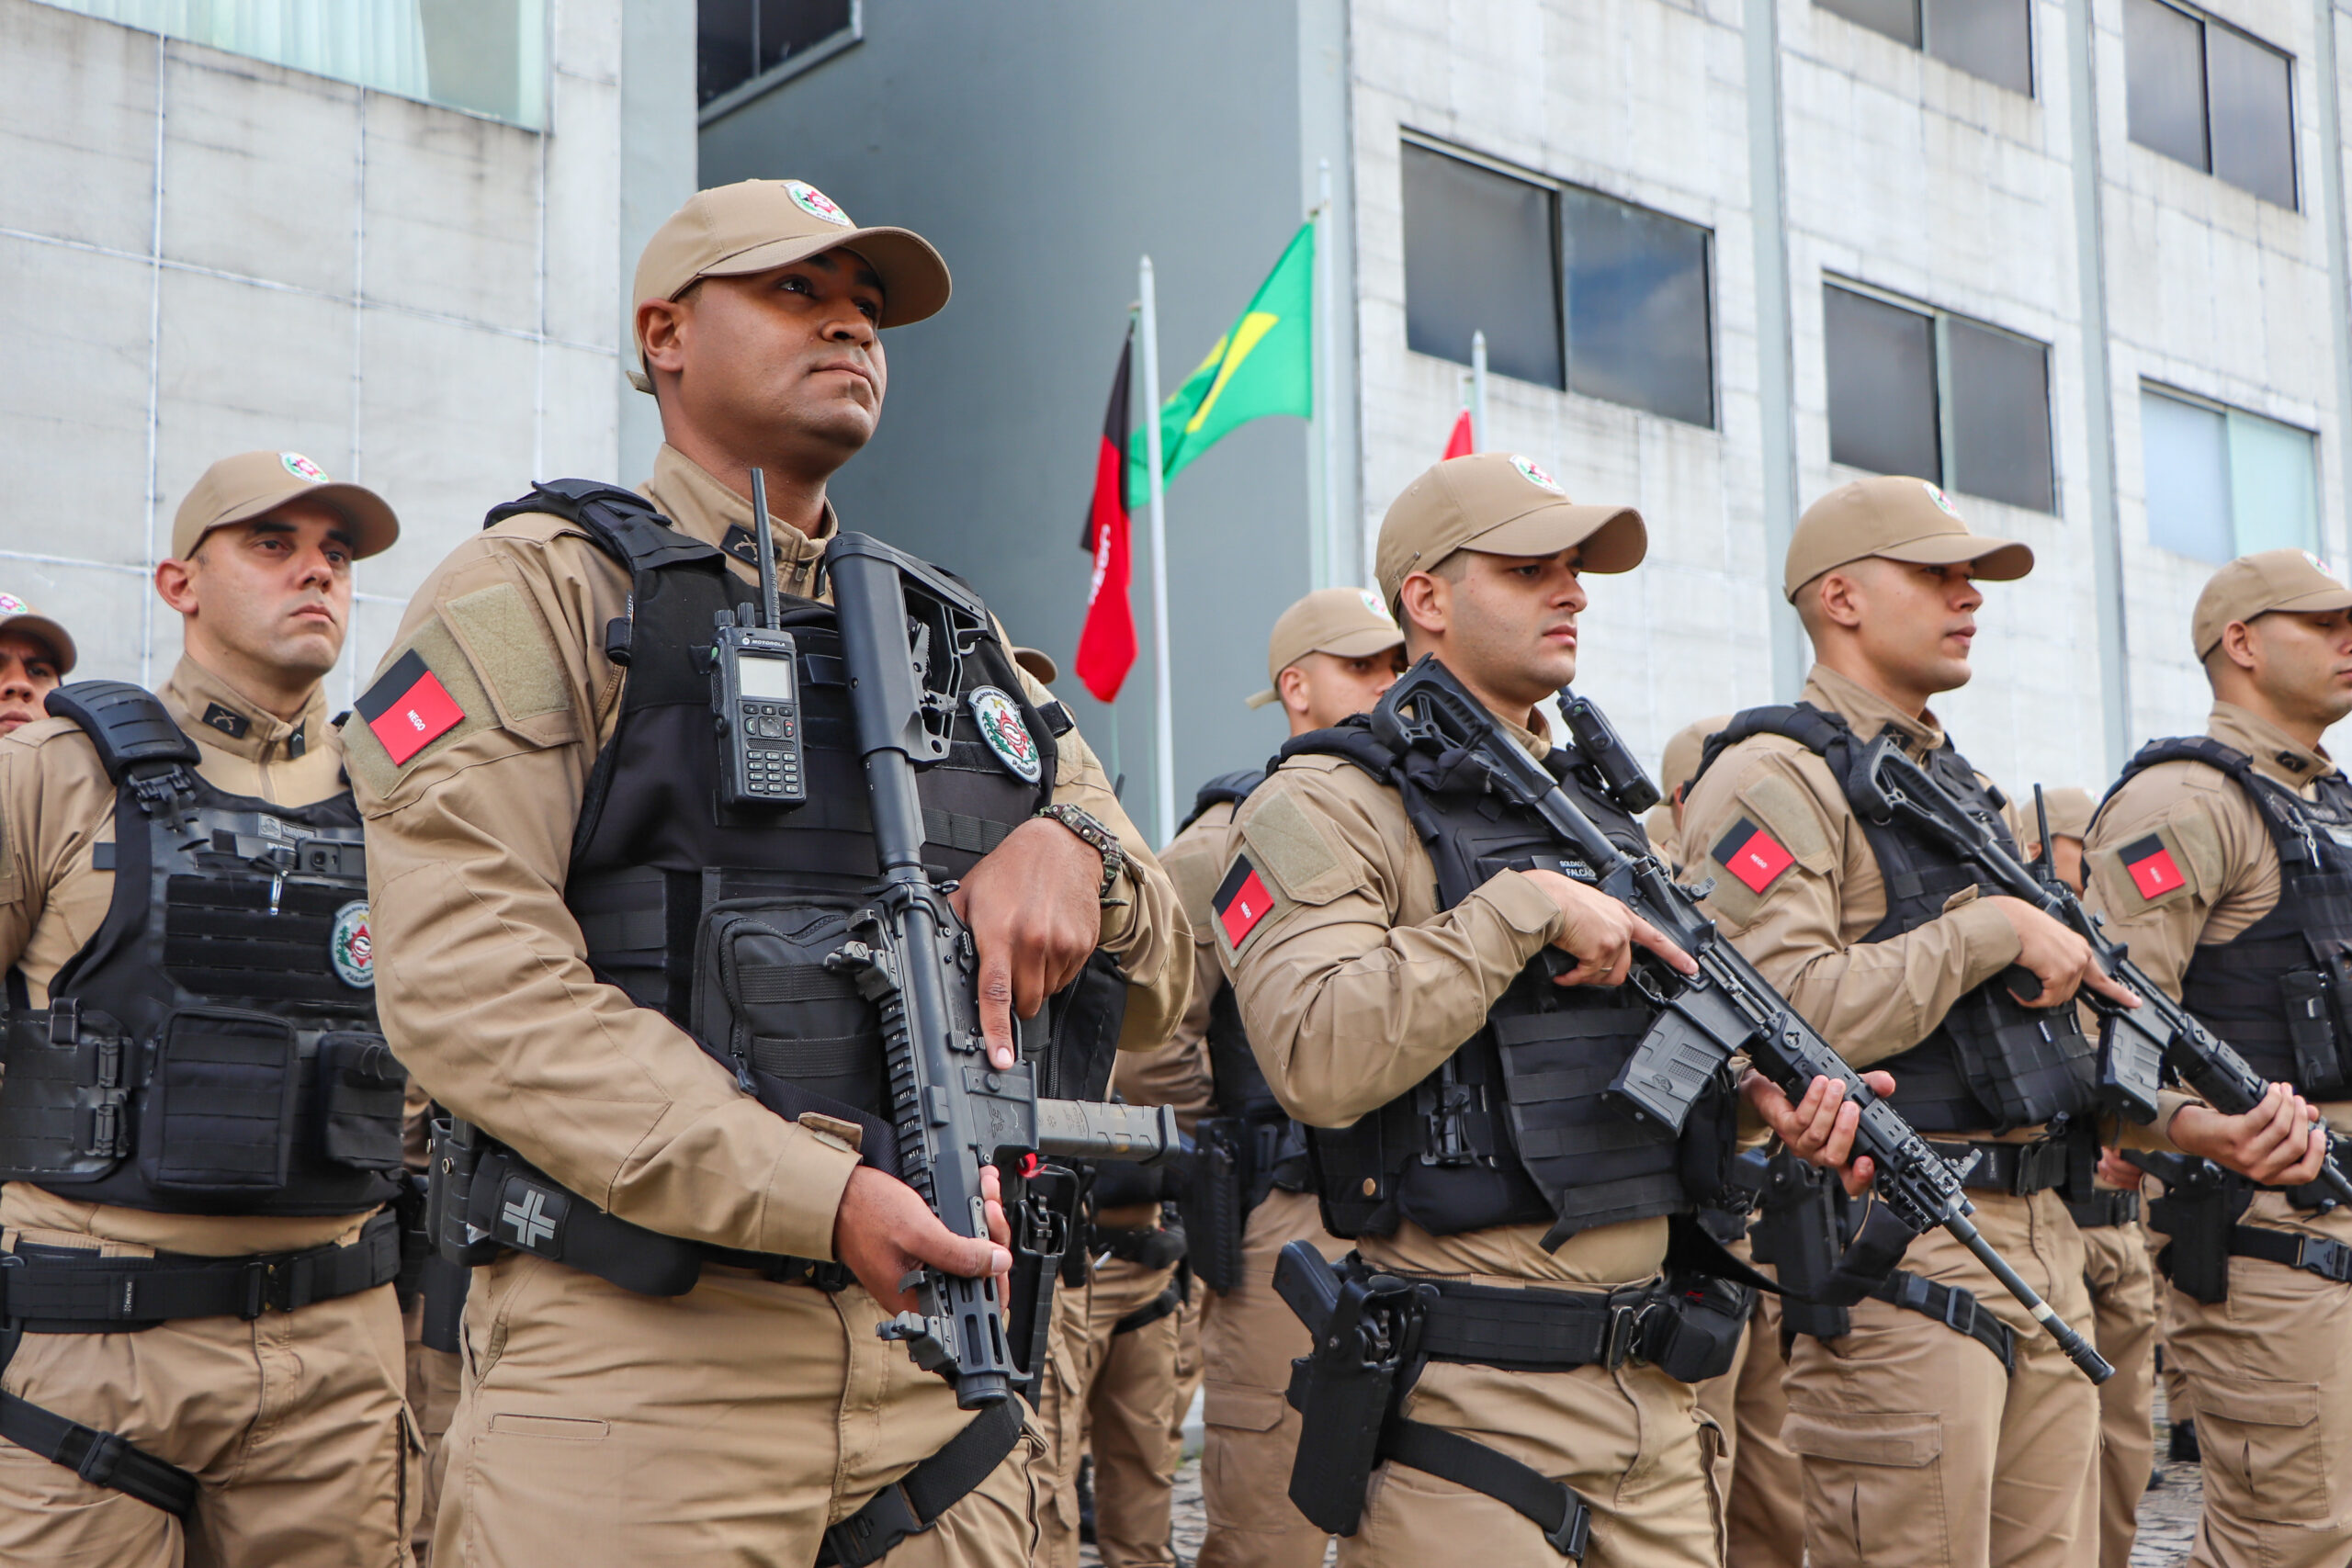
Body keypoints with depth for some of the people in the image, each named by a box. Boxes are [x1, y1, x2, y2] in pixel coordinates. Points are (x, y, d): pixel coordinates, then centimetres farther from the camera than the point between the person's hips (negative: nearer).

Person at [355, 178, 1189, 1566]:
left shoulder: (960, 649, 19)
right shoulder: (543, 592, 1)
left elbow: (1159, 988, 16)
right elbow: (469, 977, -13)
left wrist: (1076, 852, -8)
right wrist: (818, 1196, -22)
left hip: (948, 1362, 5)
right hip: (637, 1360, -5)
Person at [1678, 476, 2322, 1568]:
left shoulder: (1955, 782, 21)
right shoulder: (1775, 776, -9)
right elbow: (1780, 1013, -23)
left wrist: (2189, 1118, 6)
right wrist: (1992, 927, -16)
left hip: (2040, 1239, 9)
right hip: (1897, 1262, -9)